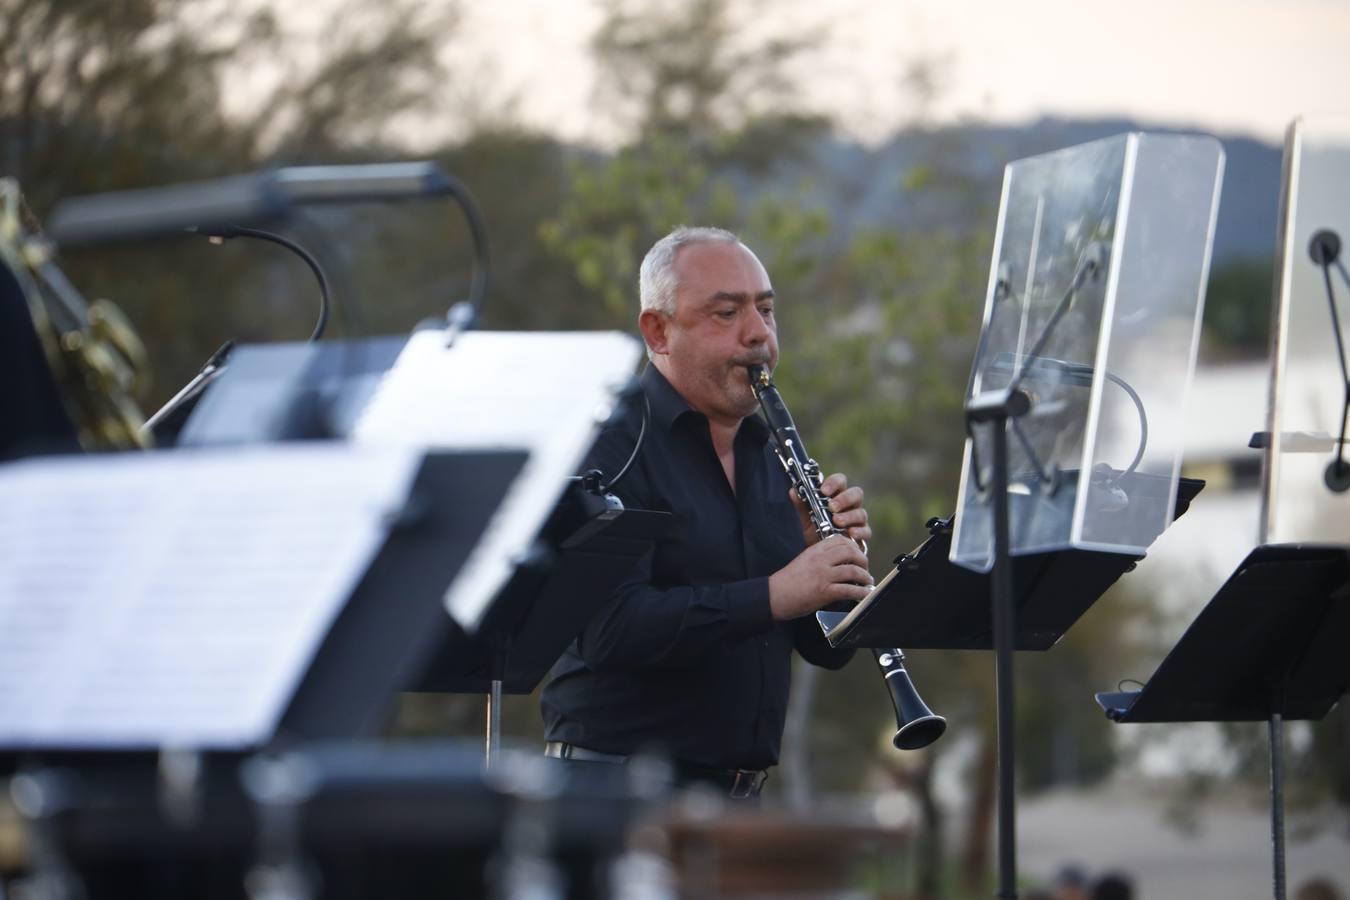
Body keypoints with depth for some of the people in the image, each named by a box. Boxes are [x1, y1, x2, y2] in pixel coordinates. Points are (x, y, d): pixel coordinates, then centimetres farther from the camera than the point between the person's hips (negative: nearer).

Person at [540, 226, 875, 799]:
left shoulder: (770, 454, 14)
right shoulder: (610, 446, -7)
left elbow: (828, 650, 12)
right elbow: (609, 633, -21)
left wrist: (832, 556, -7)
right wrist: (774, 595, -25)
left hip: (740, 792, 7)